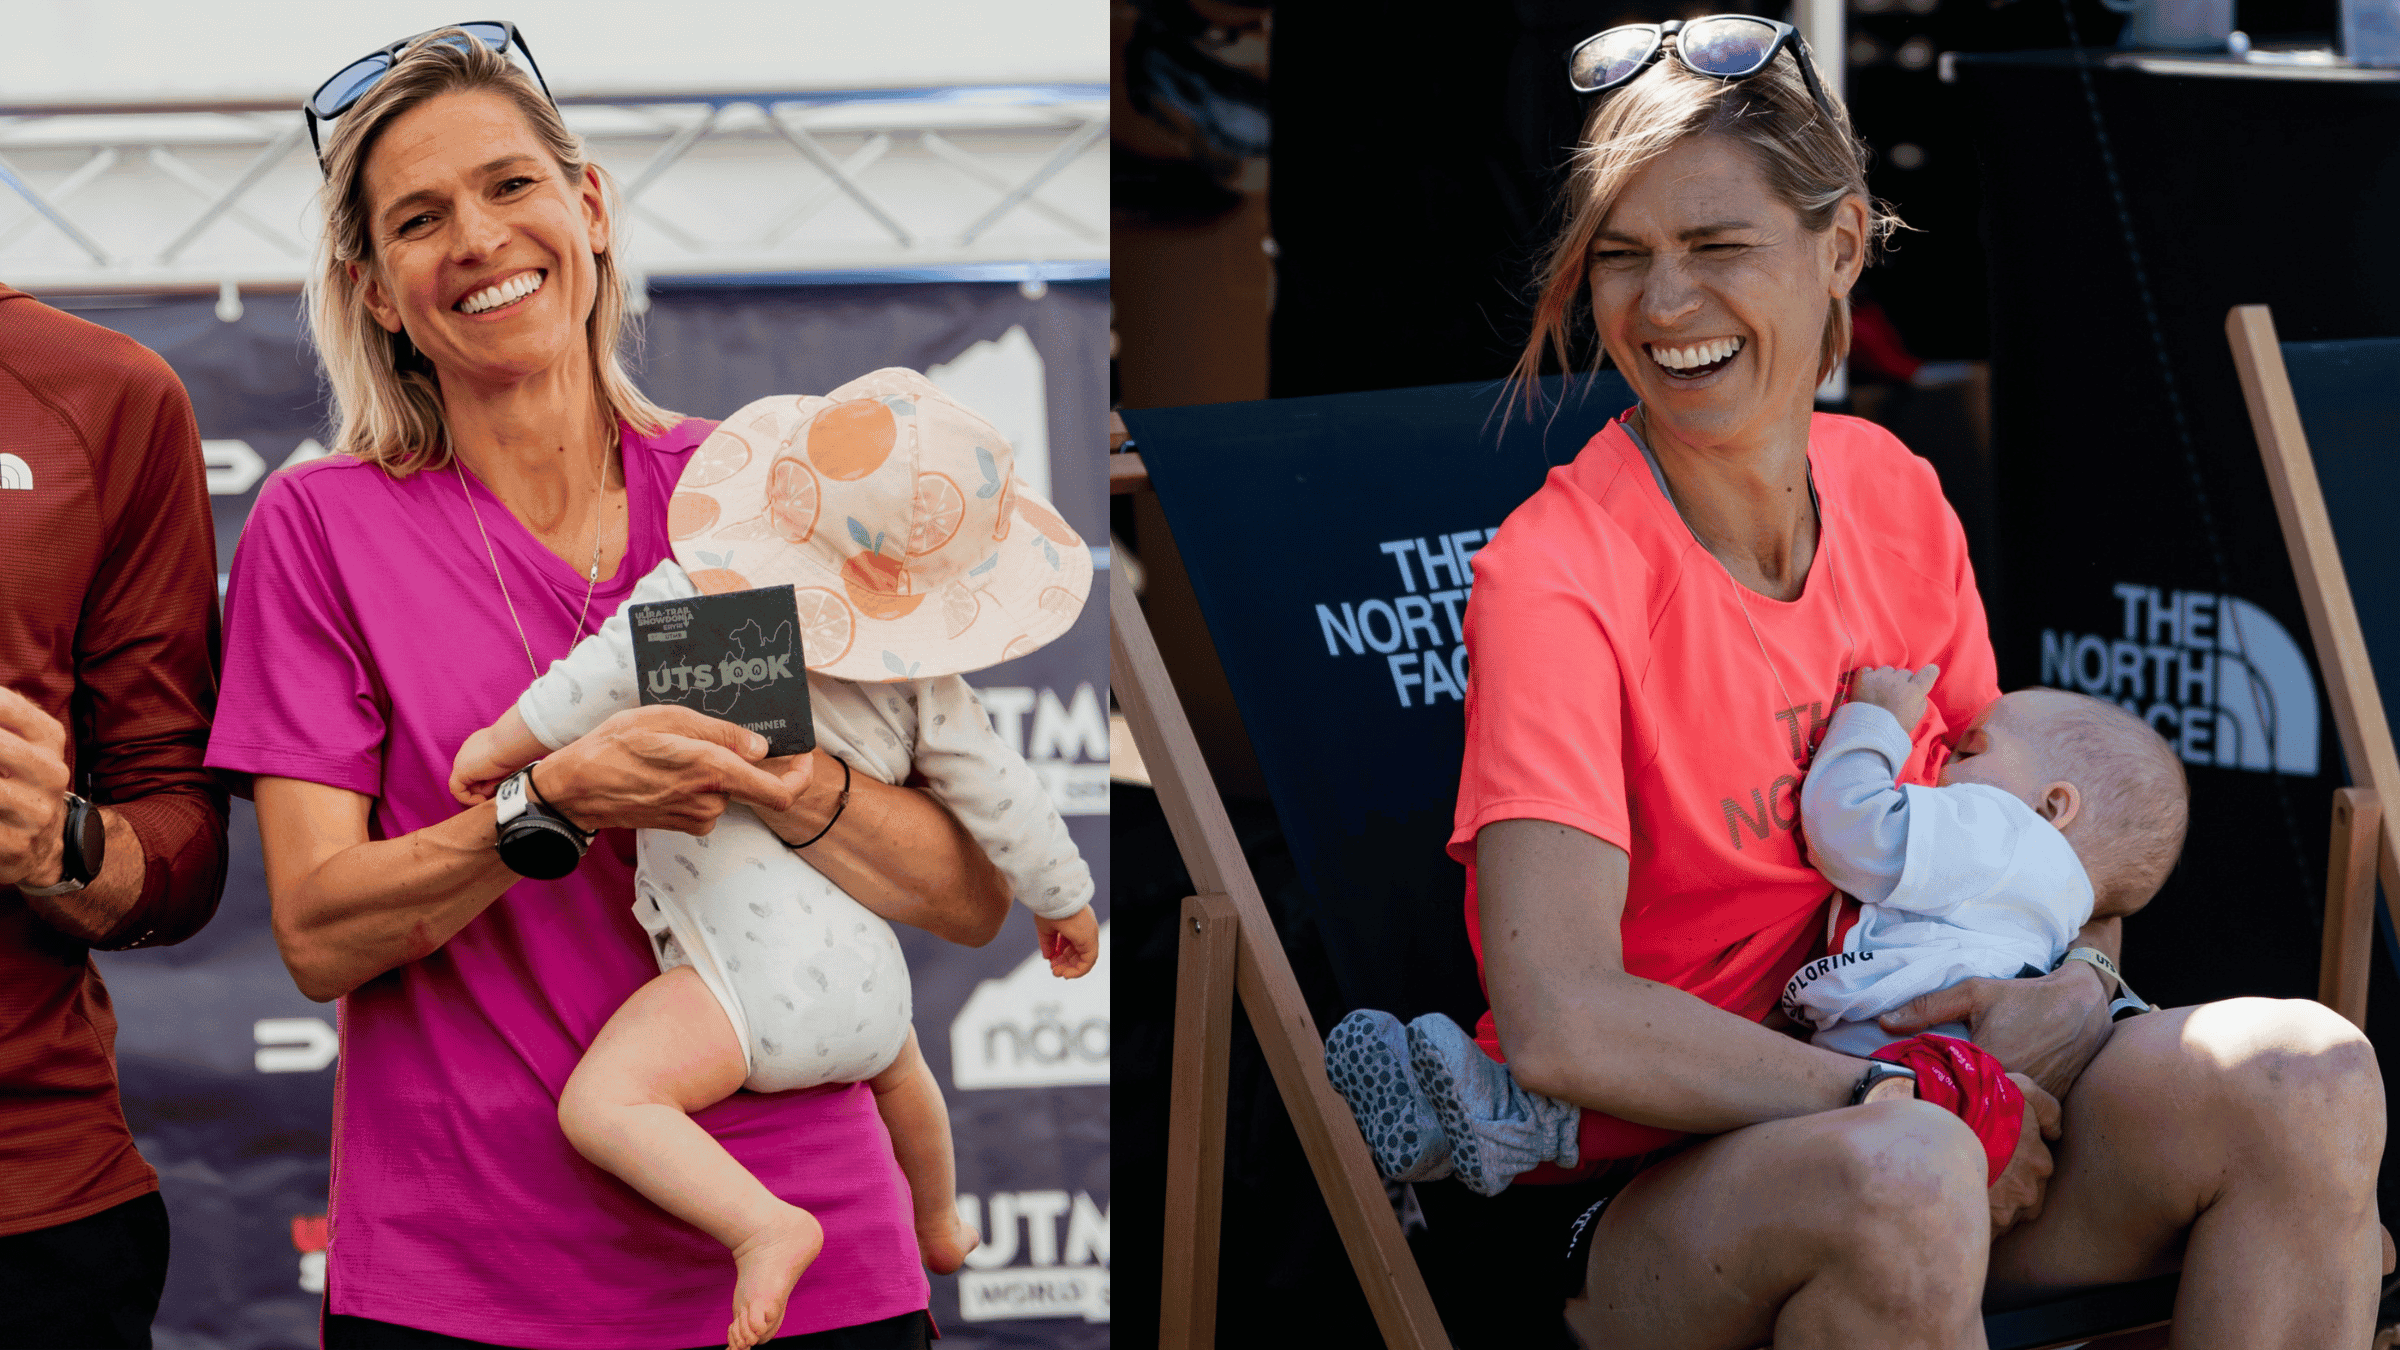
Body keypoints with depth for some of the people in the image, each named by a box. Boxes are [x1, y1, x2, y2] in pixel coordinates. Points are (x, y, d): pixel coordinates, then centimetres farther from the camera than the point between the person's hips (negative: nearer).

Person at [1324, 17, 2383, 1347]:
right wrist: (1908, 1108, -20)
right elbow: (1561, 1026, -25)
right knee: (1899, 1181, -39)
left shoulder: (1894, 497, 5)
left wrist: (2081, 986, -6)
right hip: (1646, 1179, -6)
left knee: (2307, 1078, -19)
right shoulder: (1554, 573, -15)